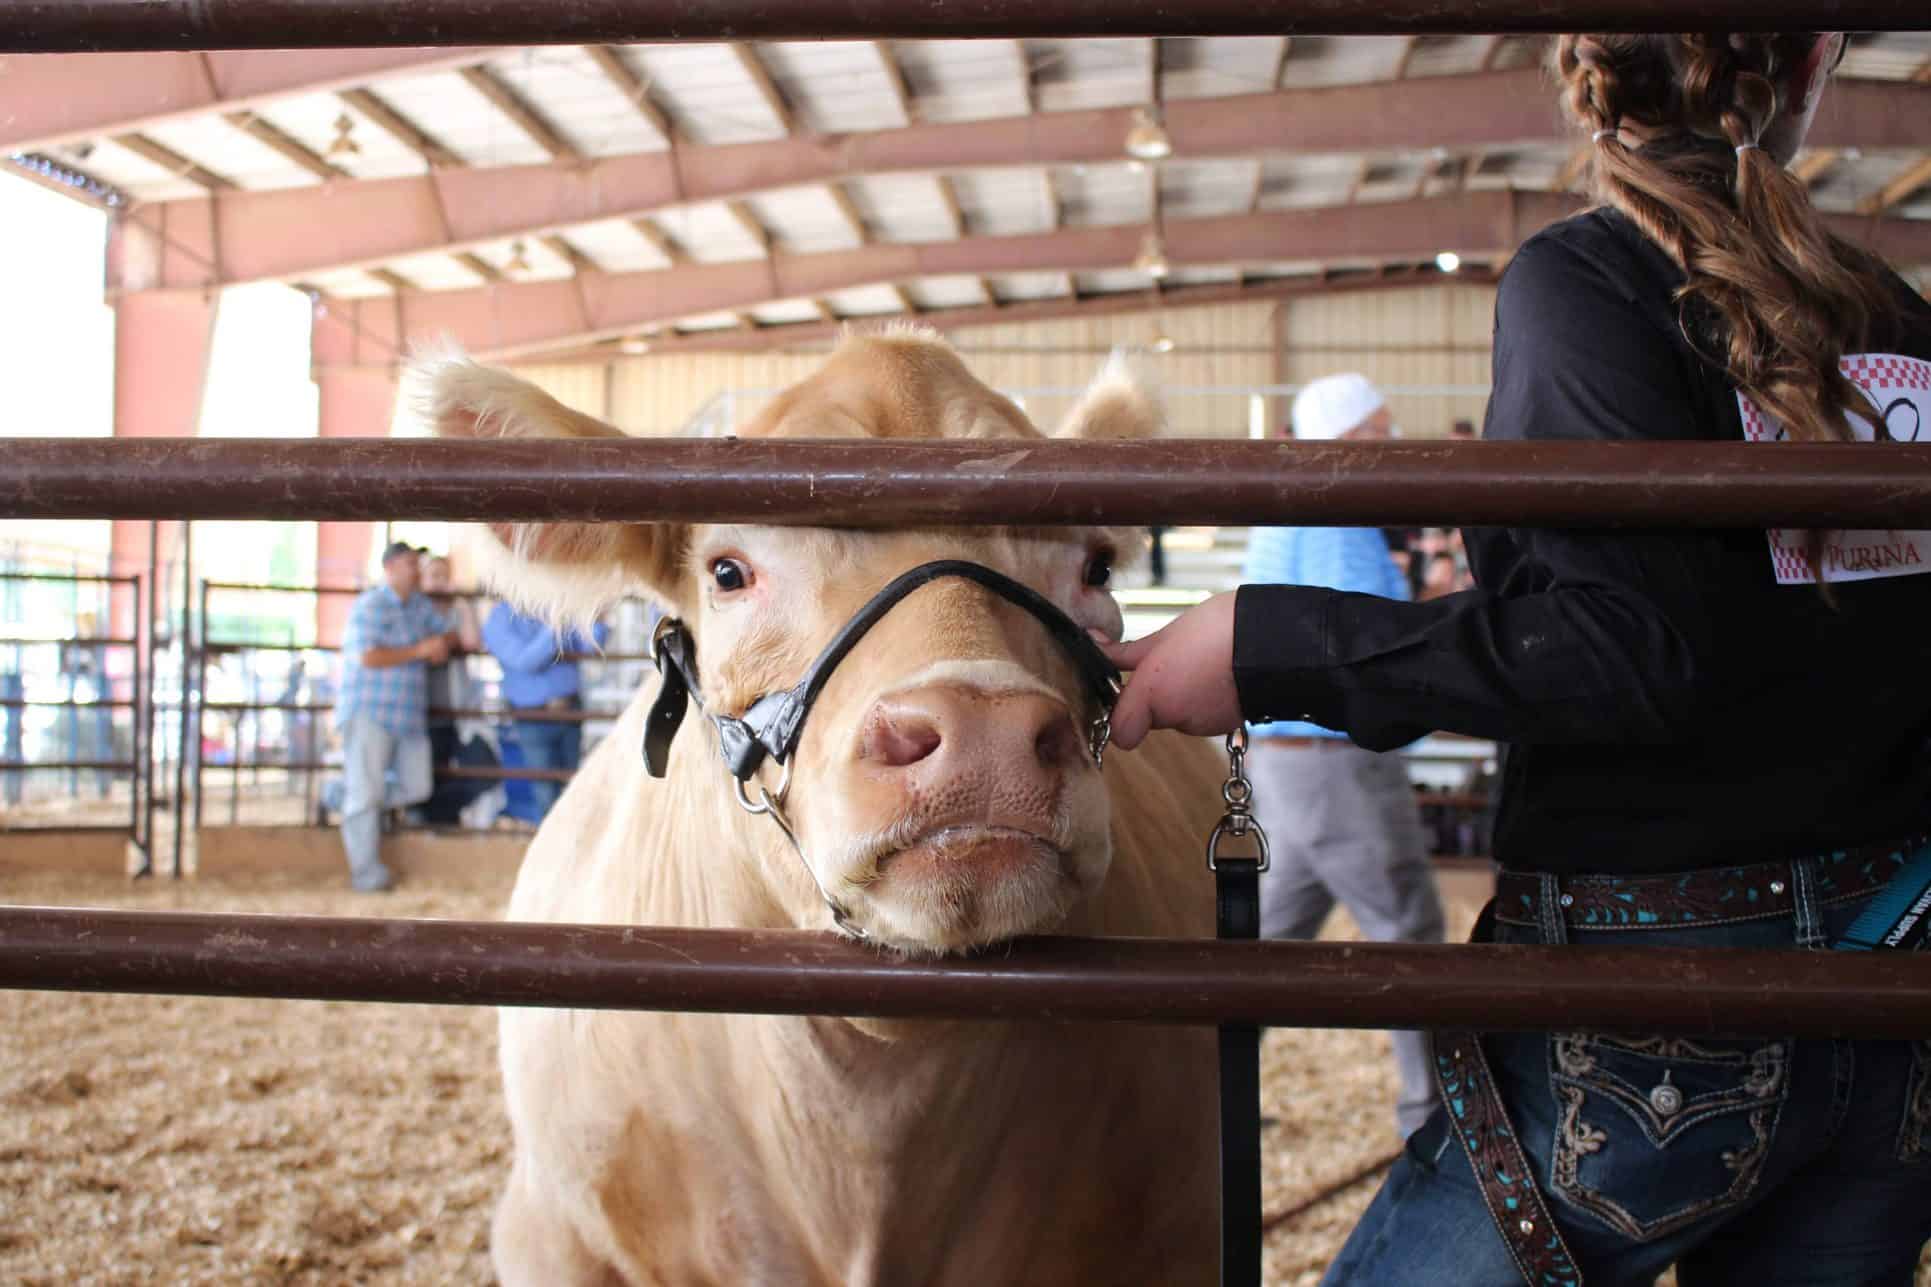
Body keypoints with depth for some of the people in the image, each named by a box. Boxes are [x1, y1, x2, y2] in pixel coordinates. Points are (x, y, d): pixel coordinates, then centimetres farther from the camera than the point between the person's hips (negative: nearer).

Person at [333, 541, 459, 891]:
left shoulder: (420, 605, 13)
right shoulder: (370, 605, -9)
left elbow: (451, 634, 22)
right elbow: (369, 657, -18)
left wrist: (443, 644, -3)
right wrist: (419, 650, -15)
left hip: (408, 715, 8)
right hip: (370, 712, -7)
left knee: (417, 788, 5)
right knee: (367, 792, -3)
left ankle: (352, 802, 27)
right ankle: (368, 875, 1)